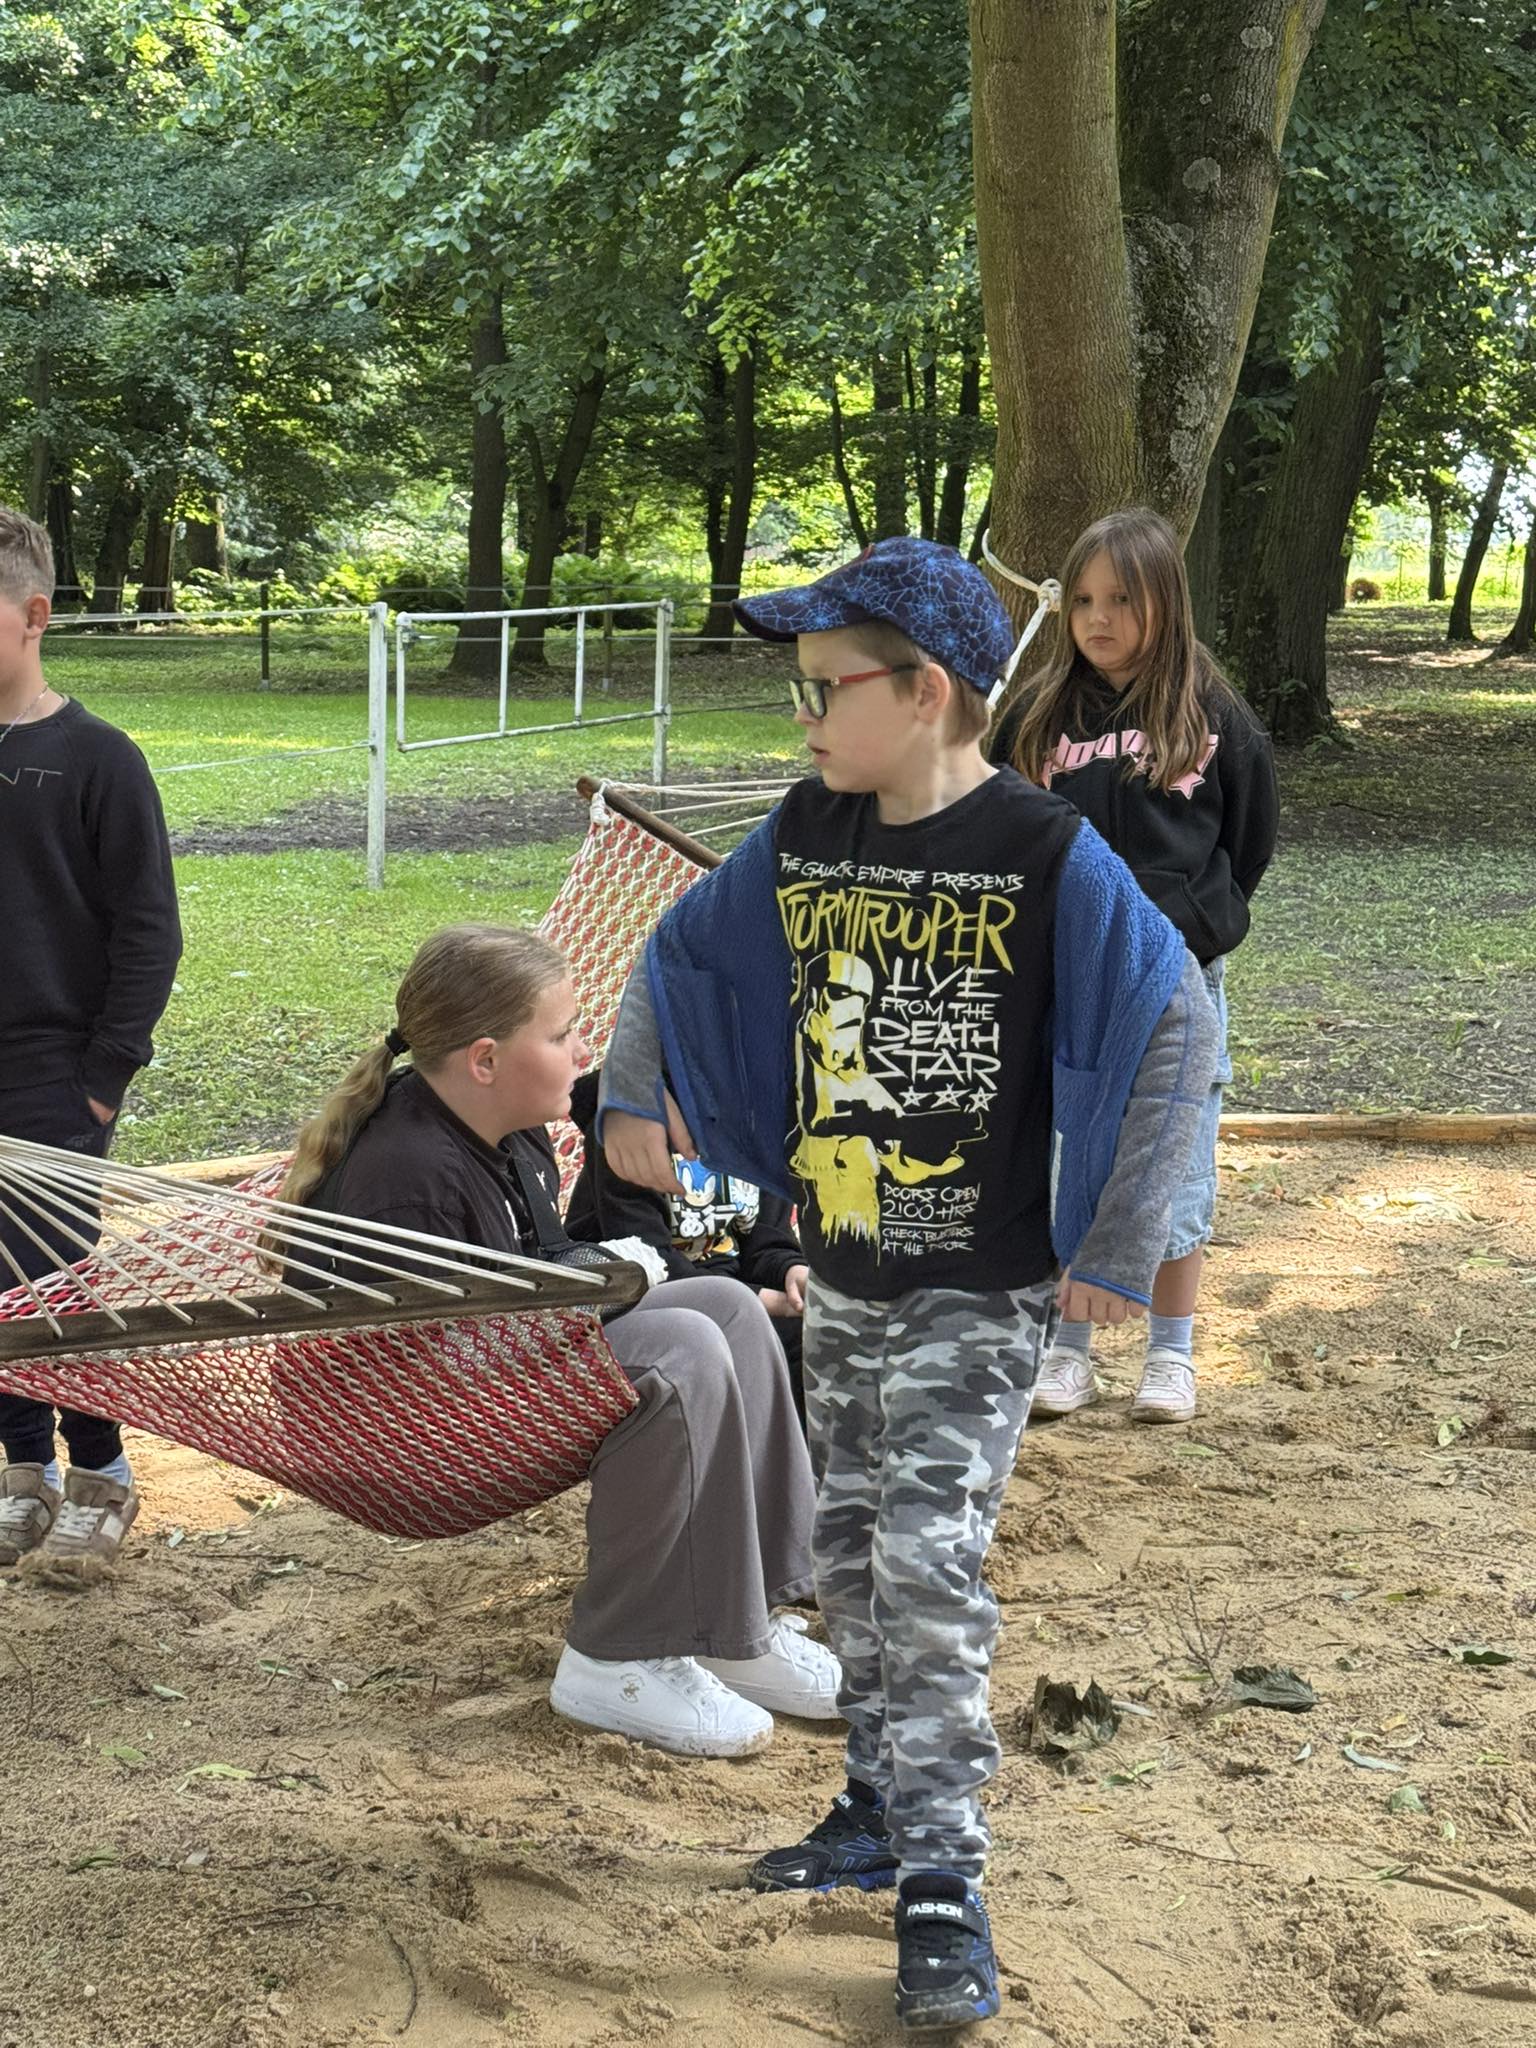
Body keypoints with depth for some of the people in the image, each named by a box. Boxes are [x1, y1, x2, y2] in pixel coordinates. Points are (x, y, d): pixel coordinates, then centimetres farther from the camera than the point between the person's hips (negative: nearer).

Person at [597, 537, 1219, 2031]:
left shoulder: (1044, 853, -16)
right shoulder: (805, 837, 2)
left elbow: (1177, 1022, -17)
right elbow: (678, 950, 17)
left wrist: (1116, 1249, -17)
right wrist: (631, 1094, 4)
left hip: (978, 1291, -6)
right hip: (839, 1274, 6)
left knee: (929, 1561, -10)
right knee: (848, 1550, 14)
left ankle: (941, 1884, -2)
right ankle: (883, 1809, 30)